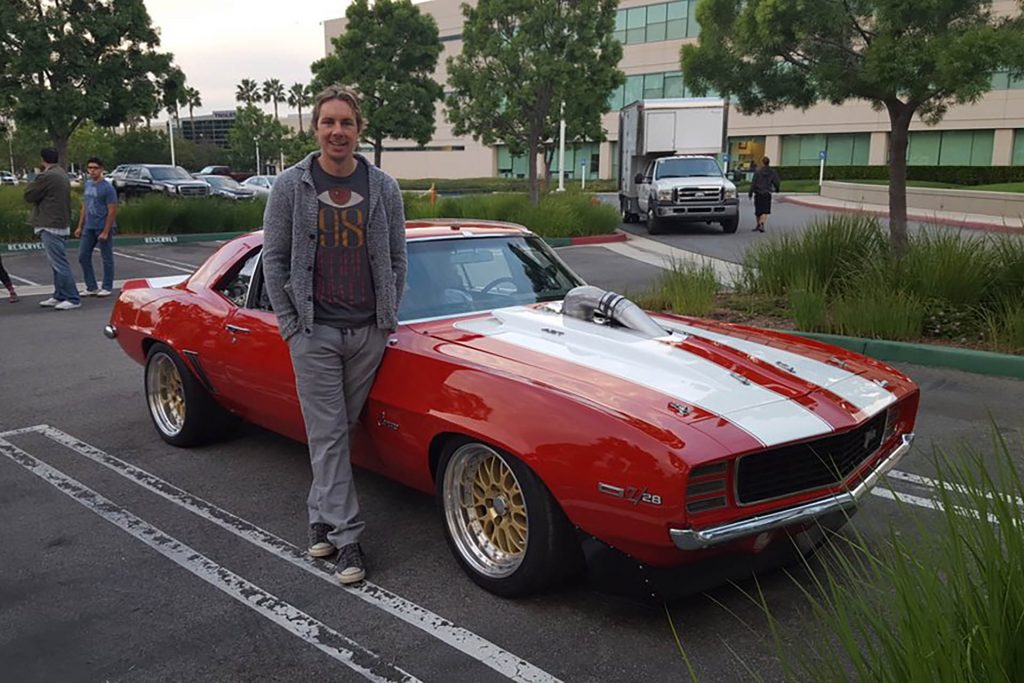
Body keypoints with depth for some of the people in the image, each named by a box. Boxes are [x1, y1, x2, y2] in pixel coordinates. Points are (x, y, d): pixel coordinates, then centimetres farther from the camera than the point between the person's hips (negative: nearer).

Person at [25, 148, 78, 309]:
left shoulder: (46, 176, -15)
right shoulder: (62, 174, 14)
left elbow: (29, 196, -7)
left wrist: (32, 183, 9)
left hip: (51, 226, -10)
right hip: (62, 224, 10)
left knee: (59, 263, -9)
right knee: (57, 263, 15)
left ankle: (73, 299, -9)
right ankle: (59, 296, 21)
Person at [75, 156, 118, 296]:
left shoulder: (107, 187, -12)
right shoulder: (87, 184, 9)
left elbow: (112, 211, -14)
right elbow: (84, 207, 17)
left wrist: (105, 232, -17)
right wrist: (80, 226, 13)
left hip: (103, 227, -7)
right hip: (89, 227, 7)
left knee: (106, 258, 2)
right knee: (83, 256, 6)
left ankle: (106, 288, 12)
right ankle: (91, 287, 15)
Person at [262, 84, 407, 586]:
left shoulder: (382, 187, 4)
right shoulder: (291, 186, -1)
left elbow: (396, 258, 9)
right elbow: (273, 259, 2)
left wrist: (388, 319, 5)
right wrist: (291, 324, -3)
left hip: (369, 332, 2)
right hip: (314, 332, -2)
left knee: (342, 429, 12)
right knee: (328, 435, -1)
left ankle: (321, 516, 29)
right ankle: (346, 538, 6)